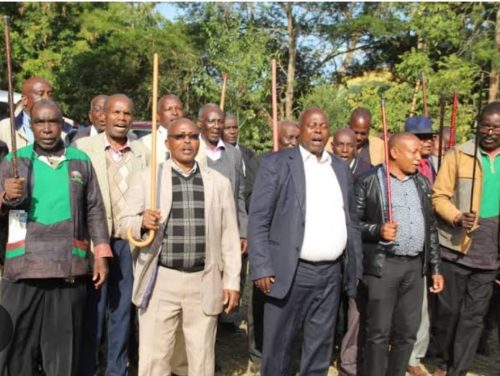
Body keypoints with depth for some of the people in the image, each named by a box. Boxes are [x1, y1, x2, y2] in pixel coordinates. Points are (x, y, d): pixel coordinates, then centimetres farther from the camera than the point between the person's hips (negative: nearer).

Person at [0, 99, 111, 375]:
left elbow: (95, 210, 9)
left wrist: (101, 254, 3)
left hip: (69, 267, 0)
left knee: (63, 345, 9)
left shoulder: (81, 161, 8)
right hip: (23, 267, 0)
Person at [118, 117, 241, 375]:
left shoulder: (219, 182, 6)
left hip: (204, 283, 2)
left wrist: (232, 282, 3)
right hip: (160, 281, -1)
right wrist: (142, 221, -22)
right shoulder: (146, 178, 3)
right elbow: (124, 223, 0)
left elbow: (229, 236, 6)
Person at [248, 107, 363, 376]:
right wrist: (261, 269, -14)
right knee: (278, 346, 6)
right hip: (291, 272, -4)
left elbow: (351, 221, 15)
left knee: (320, 348, 13)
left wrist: (357, 269, 10)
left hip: (331, 273, 4)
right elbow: (258, 220, -7)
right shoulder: (276, 164, -3)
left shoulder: (341, 168, 12)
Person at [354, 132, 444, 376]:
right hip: (382, 266, -5)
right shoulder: (368, 182, -4)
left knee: (407, 332, 11)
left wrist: (435, 268, 13)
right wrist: (378, 230, -22)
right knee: (379, 332, 1)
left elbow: (431, 227, 15)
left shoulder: (422, 183, 13)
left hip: (415, 266, 5)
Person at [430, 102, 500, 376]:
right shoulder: (458, 155, -4)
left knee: (474, 315, 8)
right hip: (456, 248, -3)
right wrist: (457, 217, -25)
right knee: (448, 309, 8)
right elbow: (439, 196, -7)